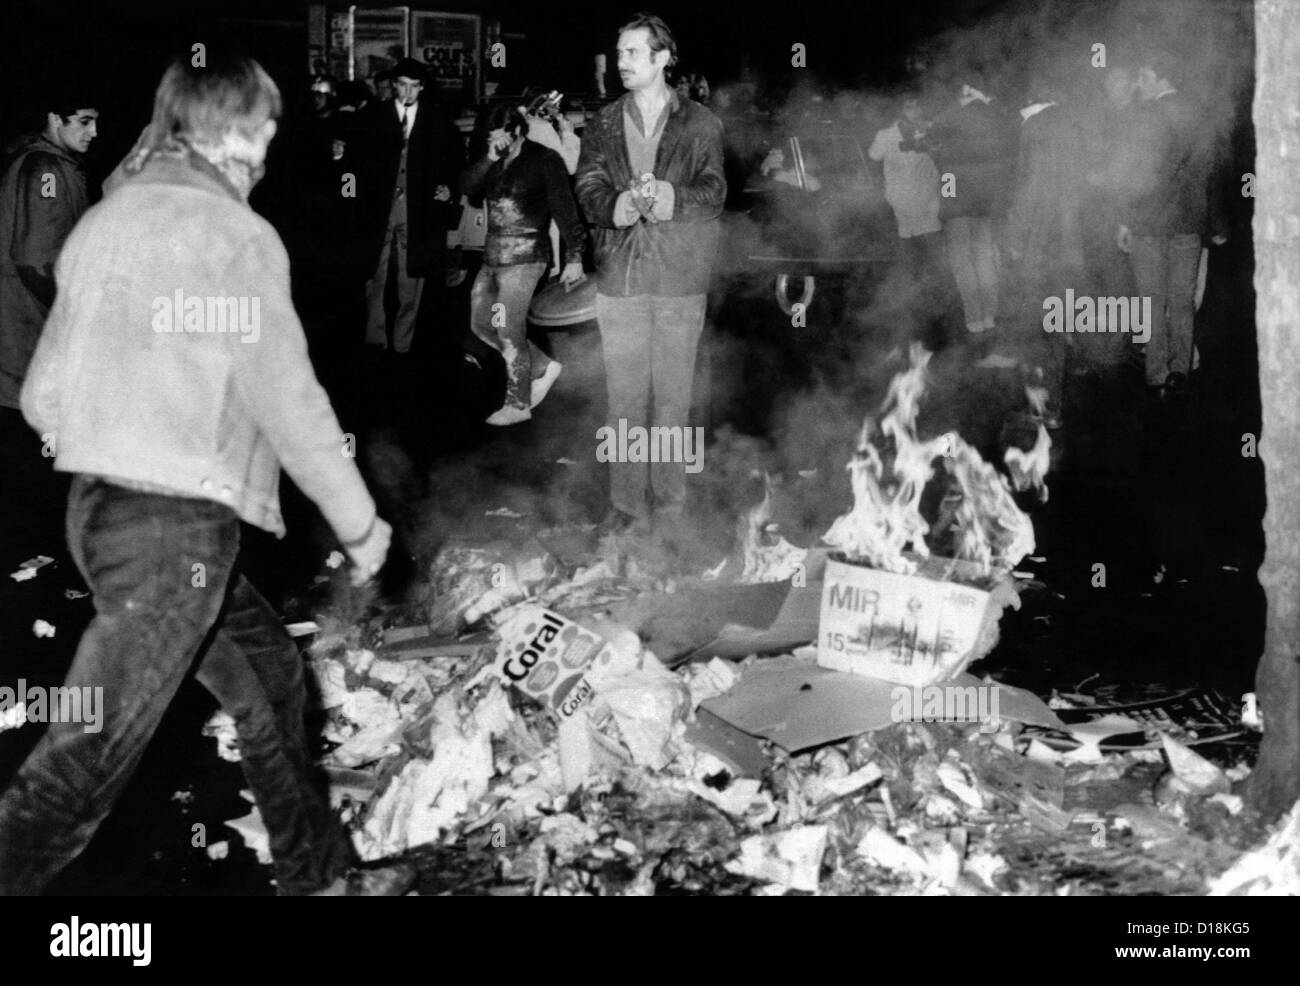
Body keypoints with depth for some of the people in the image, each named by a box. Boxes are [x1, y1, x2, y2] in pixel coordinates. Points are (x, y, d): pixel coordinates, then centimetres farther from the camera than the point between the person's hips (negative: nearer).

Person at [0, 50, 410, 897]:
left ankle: (321, 875, 34)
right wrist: (361, 522, 0)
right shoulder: (235, 236, -11)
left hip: (98, 505, 9)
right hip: (177, 525, -9)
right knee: (84, 765, -8)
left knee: (268, 677, 22)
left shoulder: (102, 222, 11)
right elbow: (288, 400, -11)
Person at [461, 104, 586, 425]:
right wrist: (489, 159, -13)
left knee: (508, 332, -6)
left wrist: (574, 257, -17)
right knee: (481, 324, 11)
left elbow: (565, 208, -11)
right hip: (493, 256, 8)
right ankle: (543, 367, 23)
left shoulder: (544, 160, -8)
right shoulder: (492, 162, 11)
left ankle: (518, 405, 8)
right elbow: (467, 188, 1)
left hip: (525, 256, -8)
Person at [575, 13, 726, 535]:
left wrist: (668, 197, -22)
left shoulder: (700, 123, 7)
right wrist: (619, 206, -20)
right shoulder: (602, 125, 13)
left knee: (673, 398, 2)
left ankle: (668, 507, 10)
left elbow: (713, 191, -3)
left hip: (680, 278, -1)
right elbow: (588, 191, 2)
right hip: (619, 276, 2)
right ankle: (627, 507, 8)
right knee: (624, 398, 1)